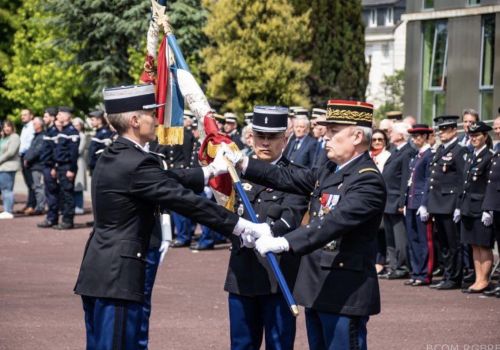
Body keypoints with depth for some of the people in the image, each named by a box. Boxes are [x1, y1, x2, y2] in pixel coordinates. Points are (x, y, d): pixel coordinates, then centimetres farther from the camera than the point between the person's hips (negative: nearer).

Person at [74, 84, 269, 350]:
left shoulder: (112, 157, 11)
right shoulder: (136, 164, -18)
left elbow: (167, 178, 19)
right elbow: (187, 201, -19)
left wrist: (211, 171, 27)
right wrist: (245, 227, -16)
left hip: (99, 272, 10)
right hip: (118, 278, -10)